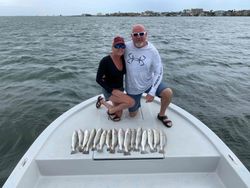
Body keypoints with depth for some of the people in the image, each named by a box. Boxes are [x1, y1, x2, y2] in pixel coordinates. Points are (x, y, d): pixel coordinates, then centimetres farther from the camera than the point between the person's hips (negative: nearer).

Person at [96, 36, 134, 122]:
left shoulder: (124, 58, -7)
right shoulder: (105, 61, -23)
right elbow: (98, 79, -19)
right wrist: (112, 90, -23)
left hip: (120, 89, 6)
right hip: (109, 91, -6)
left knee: (117, 117, 13)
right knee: (131, 102, -26)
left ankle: (102, 101, 36)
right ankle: (111, 111, 1)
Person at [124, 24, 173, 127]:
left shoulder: (152, 51, -16)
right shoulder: (126, 47, -12)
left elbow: (159, 72, -14)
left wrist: (152, 92, -21)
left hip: (149, 83, -1)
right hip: (132, 88, 1)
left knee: (168, 93, -26)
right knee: (132, 114, 11)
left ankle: (161, 115, 4)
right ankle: (136, 102, 47)